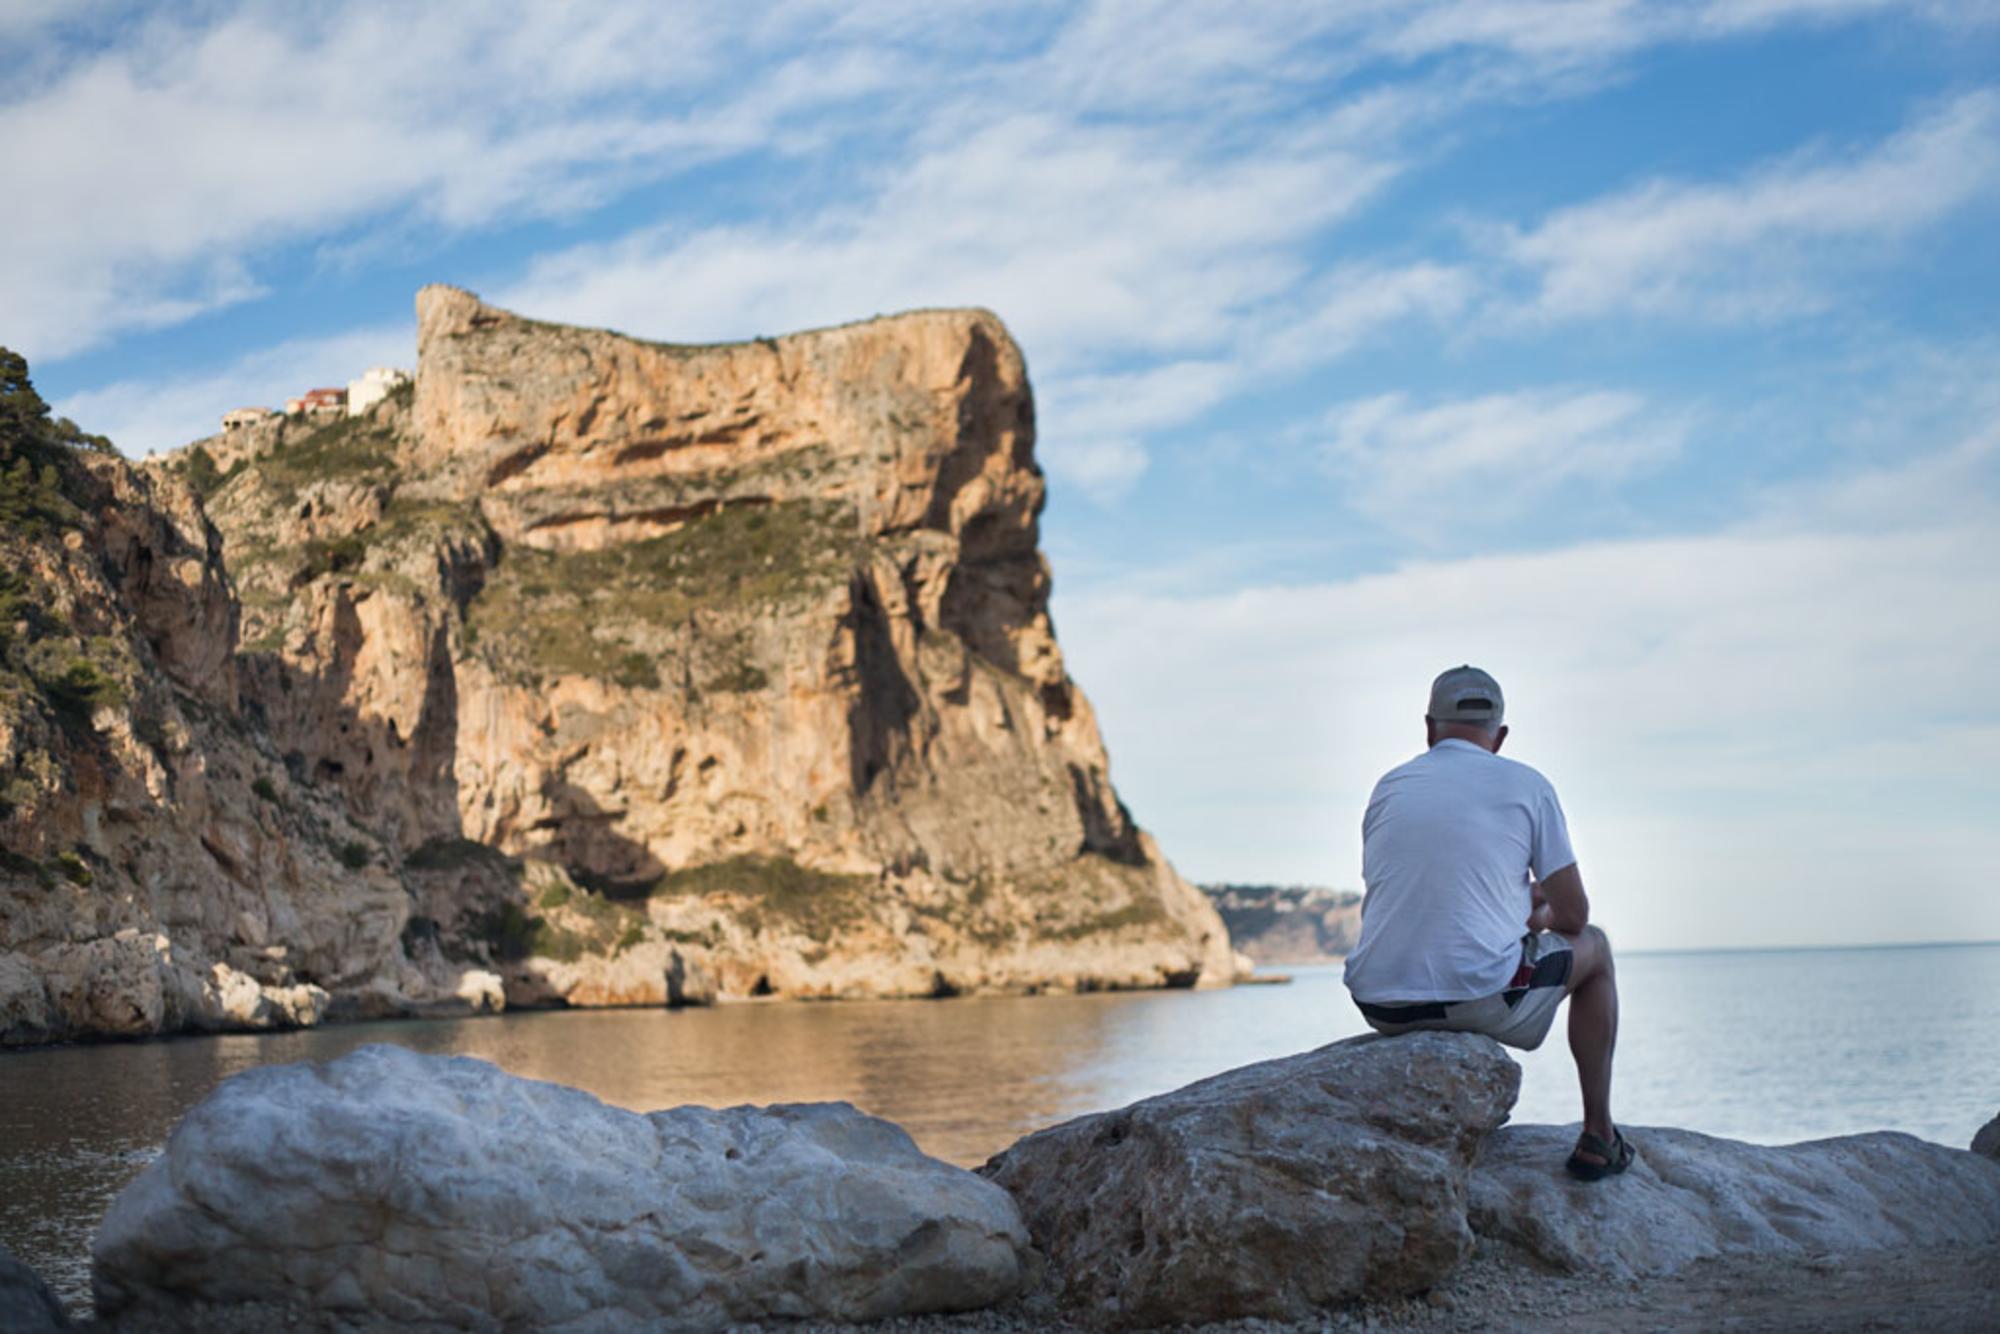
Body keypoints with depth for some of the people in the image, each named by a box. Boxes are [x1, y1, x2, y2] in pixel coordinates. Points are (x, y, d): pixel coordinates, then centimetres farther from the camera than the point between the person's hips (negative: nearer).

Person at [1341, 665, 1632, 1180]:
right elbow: (1573, 914, 4)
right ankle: (1597, 1136, 25)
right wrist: (1539, 918, 29)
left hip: (1381, 1005, 4)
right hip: (1478, 997, -4)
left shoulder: (1389, 786, 13)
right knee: (1593, 947, 25)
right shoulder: (1526, 785, 2)